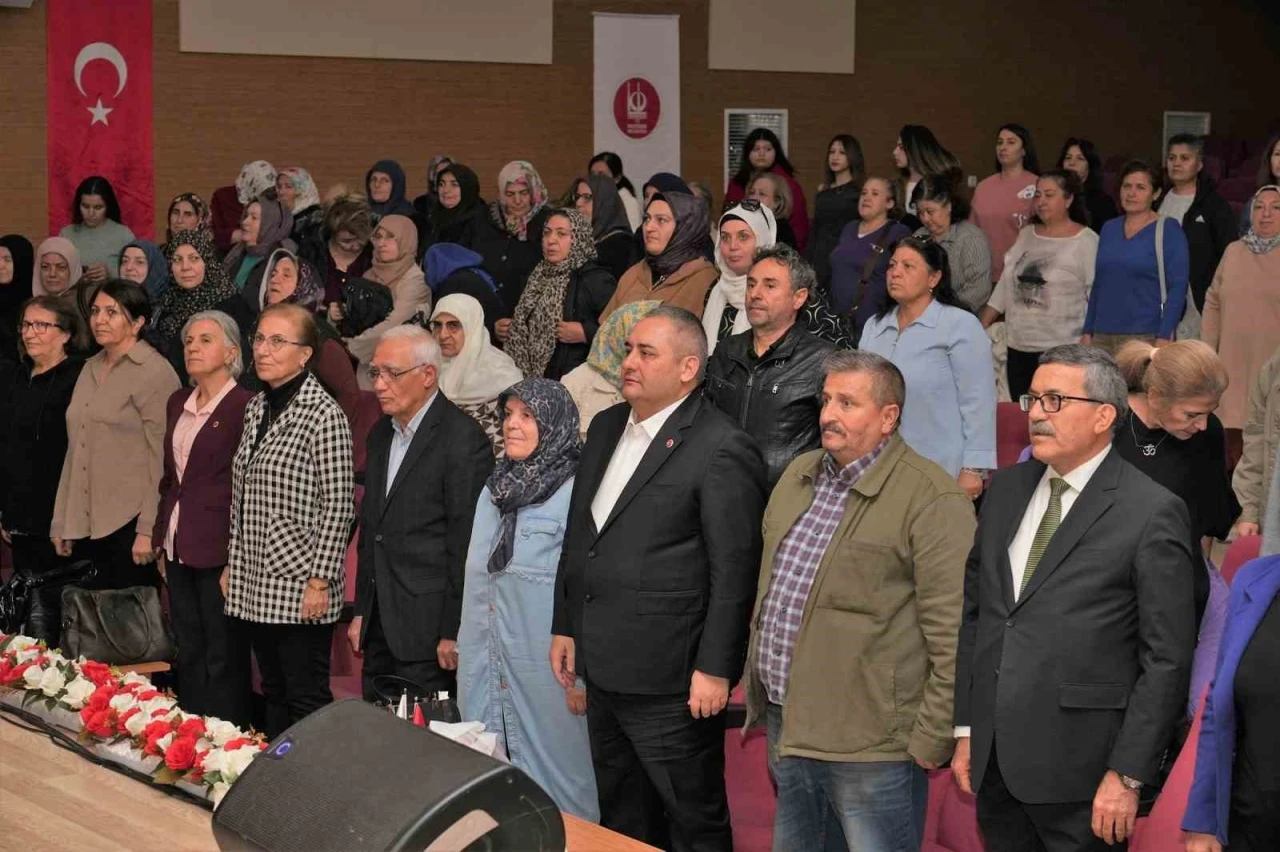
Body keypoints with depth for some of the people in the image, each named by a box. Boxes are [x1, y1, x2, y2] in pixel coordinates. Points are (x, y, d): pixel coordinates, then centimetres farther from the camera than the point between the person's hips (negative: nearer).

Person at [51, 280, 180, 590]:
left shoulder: (154, 372, -7)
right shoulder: (91, 369, 14)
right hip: (87, 525, 7)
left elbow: (163, 458, -11)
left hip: (130, 524, -7)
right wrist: (61, 522, 14)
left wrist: (149, 530, -16)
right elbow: (75, 451, 17)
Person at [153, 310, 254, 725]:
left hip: (219, 550, -8)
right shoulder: (178, 403, 13)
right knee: (188, 654, 14)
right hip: (178, 548, 8)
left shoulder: (244, 407, -10)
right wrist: (160, 539, 15)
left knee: (224, 658, 0)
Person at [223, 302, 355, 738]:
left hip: (299, 586, -8)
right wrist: (232, 564, 15)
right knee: (274, 694, 15)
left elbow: (338, 506, -14)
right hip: (253, 585, 8)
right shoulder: (256, 408, 12)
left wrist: (320, 581, -17)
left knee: (307, 700, -1)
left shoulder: (324, 415, -12)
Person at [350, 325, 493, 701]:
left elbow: (466, 544, -14)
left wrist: (453, 633, -15)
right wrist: (361, 612, 17)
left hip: (427, 628, -8)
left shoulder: (464, 440, -12)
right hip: (380, 627, 8)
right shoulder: (381, 434, 14)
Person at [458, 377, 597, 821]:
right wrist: (467, 646, 16)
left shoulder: (576, 493, -13)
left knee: (551, 774, 2)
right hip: (485, 665, 7)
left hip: (546, 667, -7)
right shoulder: (495, 487, 11)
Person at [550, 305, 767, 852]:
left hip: (669, 681, -8)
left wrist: (715, 669, -16)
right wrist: (565, 625, 18)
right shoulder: (607, 427, 11)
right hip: (604, 667, 8)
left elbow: (733, 572, -15)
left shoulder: (721, 451, -14)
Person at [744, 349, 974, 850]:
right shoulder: (800, 476, 11)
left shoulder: (930, 499, -15)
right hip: (786, 728, 8)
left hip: (870, 745, -8)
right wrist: (758, 691, 21)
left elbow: (952, 634, -16)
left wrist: (932, 739, -15)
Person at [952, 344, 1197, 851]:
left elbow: (1167, 659, -10)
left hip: (1078, 769, -5)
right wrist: (965, 731, 11)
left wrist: (1129, 775, -12)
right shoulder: (1005, 490, 11)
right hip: (992, 760, 6)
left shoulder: (1153, 513, -9)